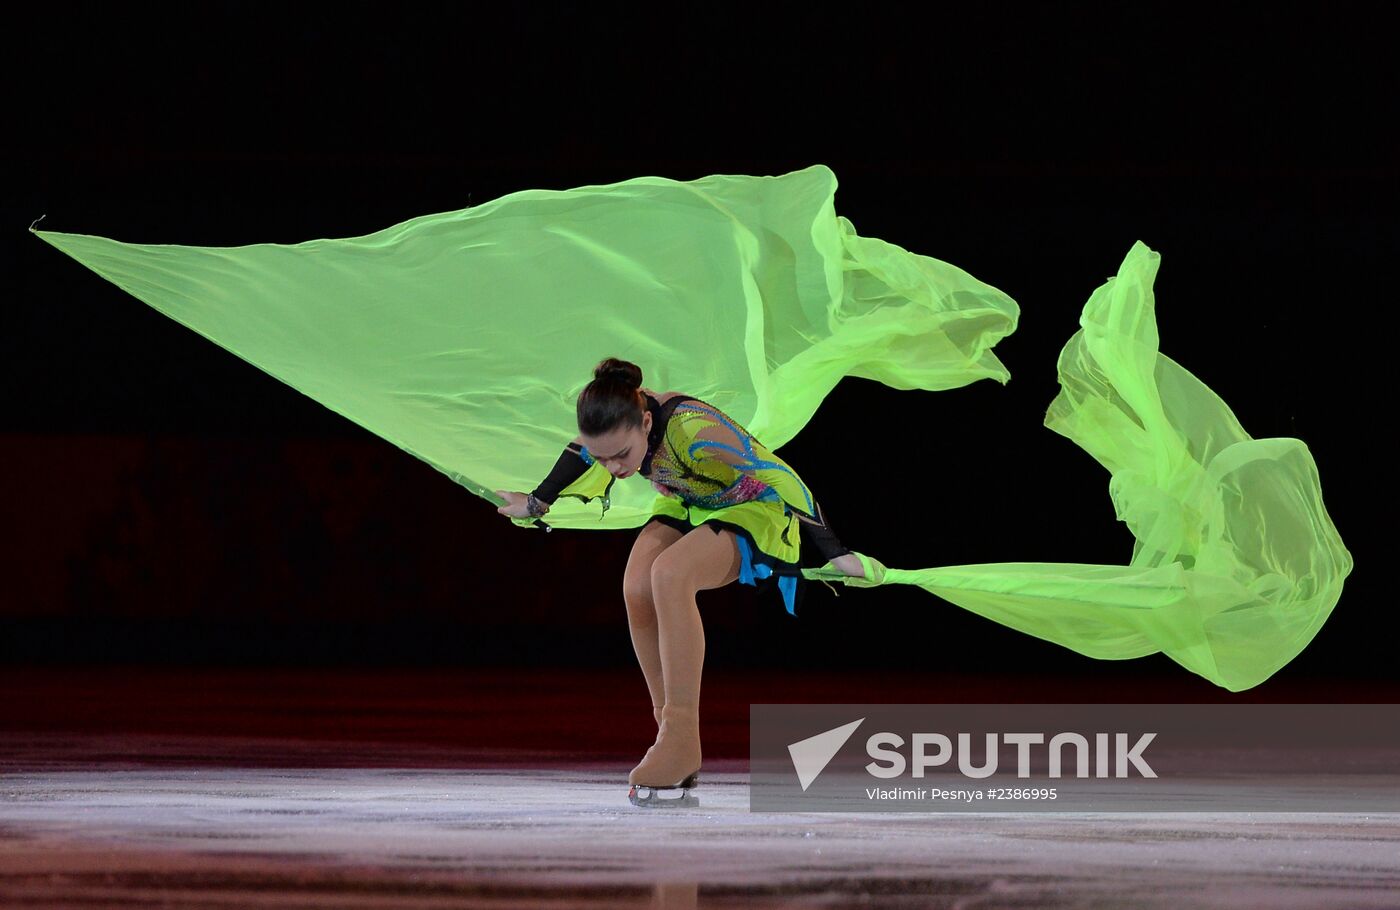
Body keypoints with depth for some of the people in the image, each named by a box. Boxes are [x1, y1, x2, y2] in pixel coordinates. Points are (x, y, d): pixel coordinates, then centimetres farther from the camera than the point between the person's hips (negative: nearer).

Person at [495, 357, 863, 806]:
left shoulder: (695, 431, -40)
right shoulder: (617, 423, -20)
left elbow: (784, 481, -30)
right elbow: (580, 454, 6)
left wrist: (834, 554, -23)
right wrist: (538, 501, 22)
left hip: (757, 507, -6)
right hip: (688, 506, 7)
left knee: (669, 574, -33)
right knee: (638, 587, -22)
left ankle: (681, 739, -29)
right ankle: (673, 738, -11)